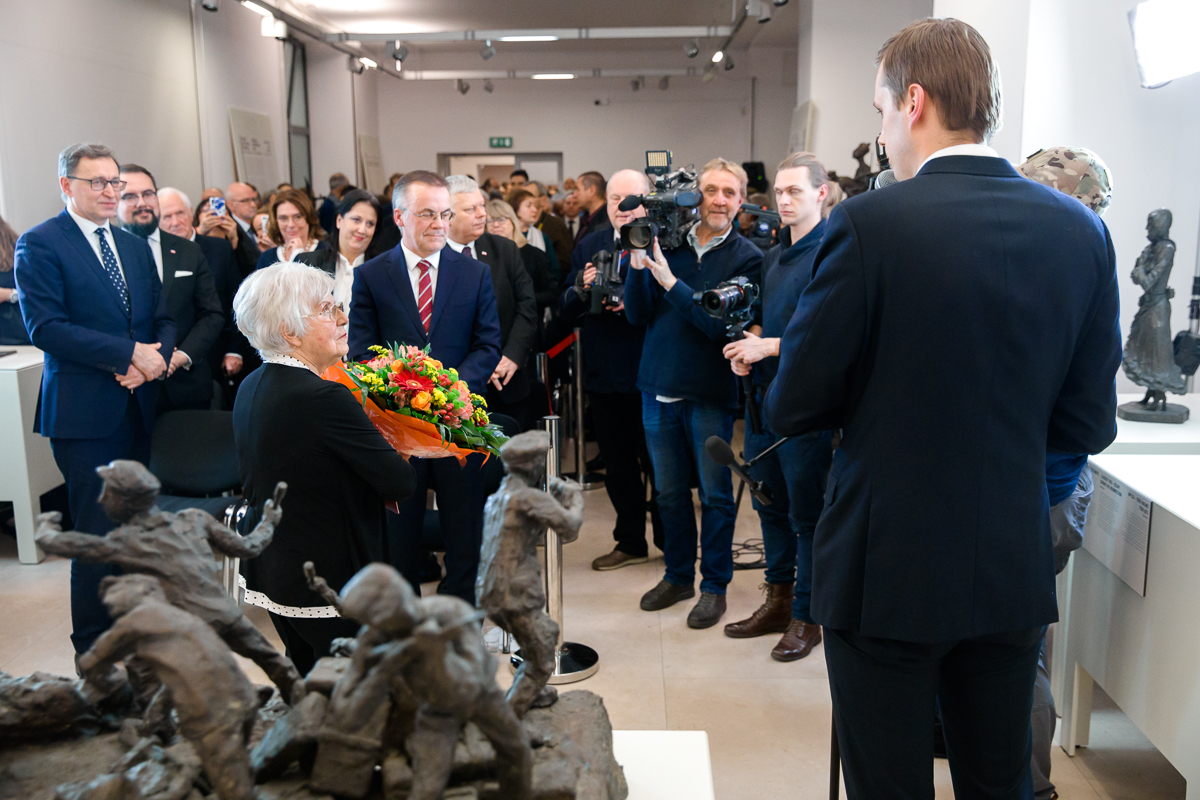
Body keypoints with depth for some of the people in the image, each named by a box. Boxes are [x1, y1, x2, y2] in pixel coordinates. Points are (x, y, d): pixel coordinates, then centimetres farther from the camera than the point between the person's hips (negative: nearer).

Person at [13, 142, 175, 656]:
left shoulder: (135, 246, 16)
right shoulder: (39, 245, -4)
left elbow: (163, 319, 13)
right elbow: (45, 326, -15)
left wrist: (154, 358, -8)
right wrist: (129, 353, -18)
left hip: (139, 405, 6)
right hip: (85, 414, -6)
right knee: (98, 534, 0)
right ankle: (94, 649, 16)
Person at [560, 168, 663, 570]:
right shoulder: (588, 247, 10)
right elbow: (565, 311, 7)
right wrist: (582, 288, -13)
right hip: (604, 375, 5)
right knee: (617, 465, 16)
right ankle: (631, 542, 31)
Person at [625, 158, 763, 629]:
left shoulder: (746, 258, -5)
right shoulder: (668, 241, 4)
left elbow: (722, 324, -18)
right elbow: (637, 315, 2)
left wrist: (671, 281, -22)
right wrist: (638, 265, -13)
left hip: (710, 393, -3)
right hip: (660, 387, 4)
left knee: (715, 494, 7)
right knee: (670, 491, 15)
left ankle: (714, 585, 22)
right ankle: (678, 576, 32)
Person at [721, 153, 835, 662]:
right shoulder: (773, 256, 16)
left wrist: (771, 346, -18)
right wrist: (748, 345, 2)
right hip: (764, 398, 8)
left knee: (806, 513, 2)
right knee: (771, 505, 16)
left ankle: (805, 616, 16)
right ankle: (777, 602, 30)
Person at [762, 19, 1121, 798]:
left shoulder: (870, 225, -16)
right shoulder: (1082, 230, -1)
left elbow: (792, 408, -11)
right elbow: (1088, 425, 2)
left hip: (888, 567, -5)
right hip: (1015, 569, 5)